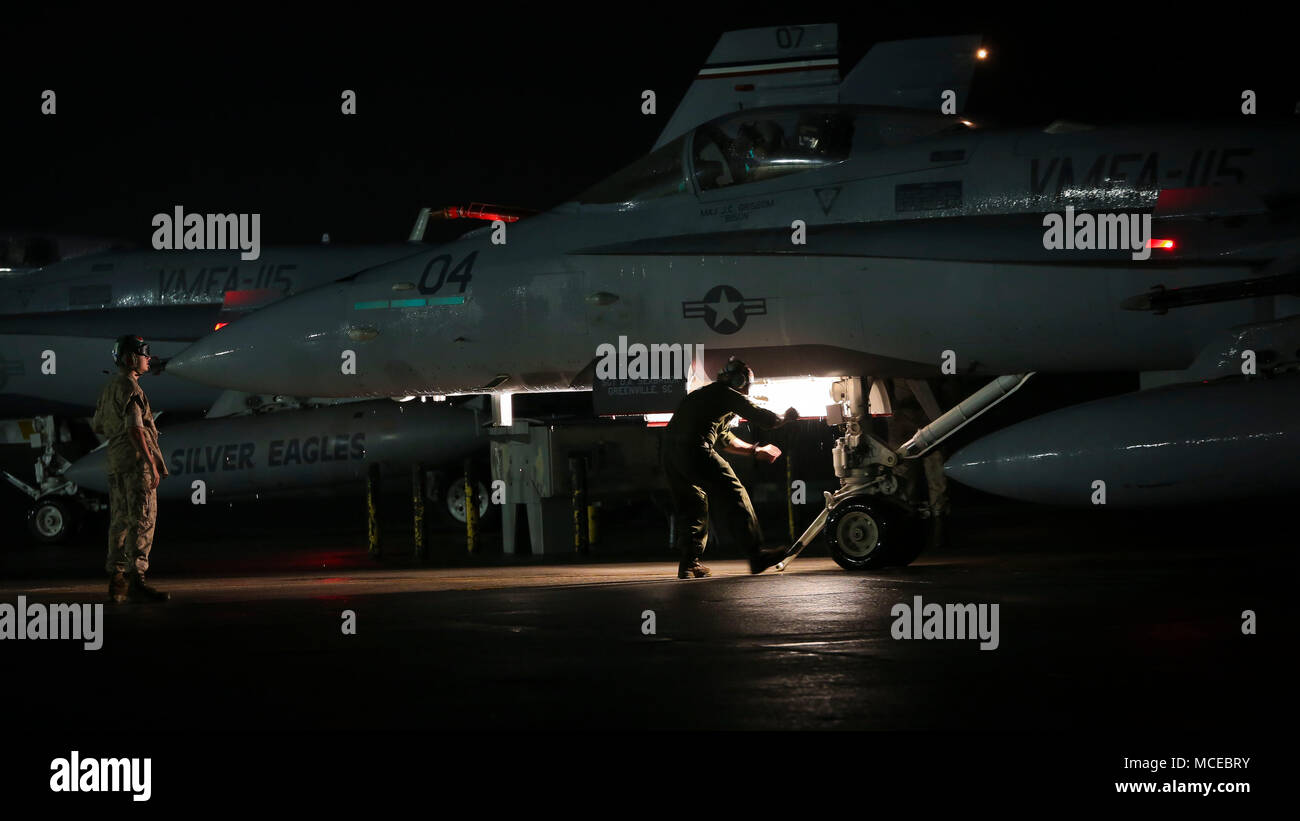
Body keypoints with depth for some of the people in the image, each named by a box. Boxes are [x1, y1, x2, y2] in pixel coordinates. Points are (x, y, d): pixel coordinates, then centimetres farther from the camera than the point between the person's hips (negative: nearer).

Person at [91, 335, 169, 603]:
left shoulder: (109, 388, 18)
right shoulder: (130, 388, -12)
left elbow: (97, 426, 25)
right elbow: (134, 430, -20)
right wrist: (152, 463, -21)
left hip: (115, 462, 10)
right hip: (135, 462, -10)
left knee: (120, 521, 11)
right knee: (141, 521, -10)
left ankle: (116, 581, 12)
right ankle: (135, 580, -15)